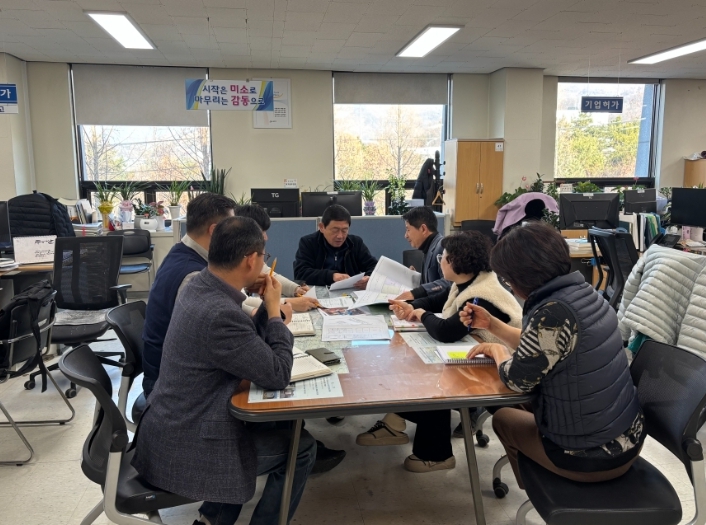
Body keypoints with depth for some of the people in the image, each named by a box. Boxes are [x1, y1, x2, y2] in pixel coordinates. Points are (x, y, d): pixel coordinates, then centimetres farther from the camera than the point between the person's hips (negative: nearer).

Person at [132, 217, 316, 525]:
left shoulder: (199, 286, 0)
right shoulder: (220, 314, -30)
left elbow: (248, 342, 13)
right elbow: (277, 376, -19)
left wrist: (268, 308, 0)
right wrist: (274, 309, -11)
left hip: (170, 425, 9)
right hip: (185, 449, -9)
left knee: (271, 425, 26)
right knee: (301, 447, 4)